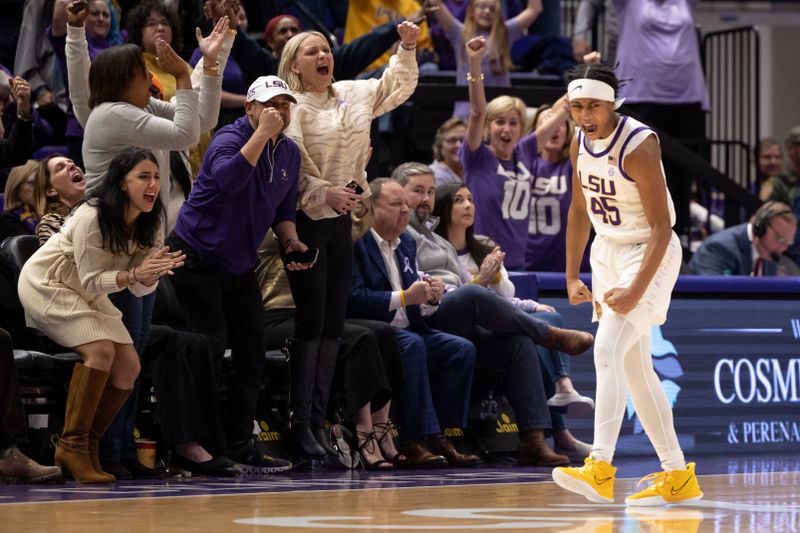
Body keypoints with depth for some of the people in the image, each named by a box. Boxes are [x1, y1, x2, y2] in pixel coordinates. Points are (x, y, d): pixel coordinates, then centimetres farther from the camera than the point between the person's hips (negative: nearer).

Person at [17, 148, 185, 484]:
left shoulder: (149, 223, -8)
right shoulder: (92, 217, -29)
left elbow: (140, 288, -7)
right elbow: (91, 281, -25)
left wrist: (155, 272, -29)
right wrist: (134, 273, -40)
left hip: (86, 294, 8)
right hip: (46, 284, -8)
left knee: (128, 366, -6)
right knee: (100, 349, -27)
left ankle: (89, 445, 7)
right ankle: (72, 445, -21)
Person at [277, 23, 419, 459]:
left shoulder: (354, 95, 10)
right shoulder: (292, 107, -10)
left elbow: (398, 86, 25)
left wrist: (407, 48, 11)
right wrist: (325, 192, -29)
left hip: (341, 219, 7)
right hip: (306, 221, -7)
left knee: (334, 320, 7)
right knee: (311, 320, -7)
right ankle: (300, 420, -3)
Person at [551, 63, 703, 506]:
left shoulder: (638, 145, -23)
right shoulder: (580, 143, 0)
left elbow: (662, 227, -24)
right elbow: (580, 210, 14)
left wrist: (636, 291, -30)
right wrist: (572, 277, 8)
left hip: (649, 254, -8)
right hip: (607, 252, 8)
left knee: (608, 350, -23)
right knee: (634, 367, 9)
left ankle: (600, 469, -27)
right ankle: (678, 477, 17)